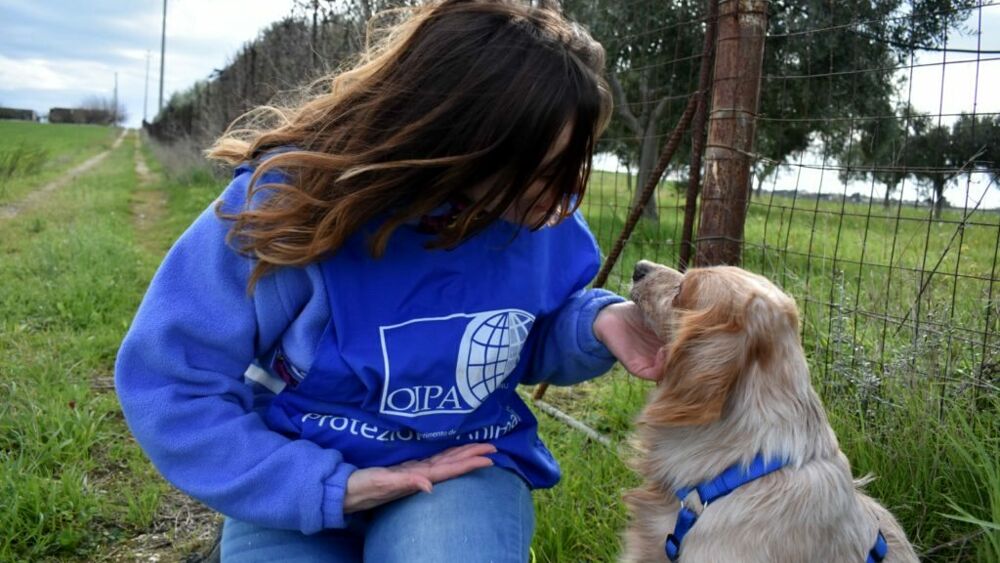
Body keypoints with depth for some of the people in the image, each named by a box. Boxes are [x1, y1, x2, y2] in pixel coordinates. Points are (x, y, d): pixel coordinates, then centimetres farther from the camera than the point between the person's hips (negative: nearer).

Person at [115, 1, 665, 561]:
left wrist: (597, 323, -15)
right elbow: (167, 383, -17)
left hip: (463, 471, 2)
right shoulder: (289, 202, -22)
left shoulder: (543, 220, -10)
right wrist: (327, 488, -24)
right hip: (299, 480, -1)